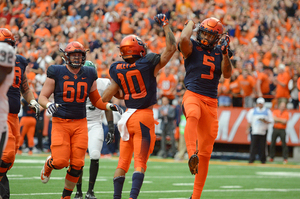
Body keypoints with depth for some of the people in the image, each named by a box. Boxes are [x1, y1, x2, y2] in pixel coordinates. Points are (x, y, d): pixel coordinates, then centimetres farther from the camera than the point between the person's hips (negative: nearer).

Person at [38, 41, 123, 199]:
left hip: (80, 123, 3)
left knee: (77, 164, -3)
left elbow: (96, 100, 18)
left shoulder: (89, 75, 8)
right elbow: (42, 97, 0)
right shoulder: (56, 73, -3)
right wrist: (48, 105, -22)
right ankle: (48, 164, 24)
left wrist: (109, 106, -1)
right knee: (60, 161, -14)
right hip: (60, 122, -3)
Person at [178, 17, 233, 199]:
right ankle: (192, 155, -66)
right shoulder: (192, 47, 2)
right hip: (193, 95, -4)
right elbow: (183, 39, -21)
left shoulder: (219, 53, 13)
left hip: (211, 101, 5)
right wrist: (190, 24, -2)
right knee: (193, 116, -44)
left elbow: (227, 74, 2)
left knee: (206, 151, 6)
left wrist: (225, 53, -8)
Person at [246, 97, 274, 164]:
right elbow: (249, 121, 13)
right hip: (254, 130, 0)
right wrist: (248, 129, 7)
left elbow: (270, 121, 6)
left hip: (263, 131, 0)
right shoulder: (253, 111, 12)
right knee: (253, 145, -7)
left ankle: (262, 160, 8)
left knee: (262, 146, -1)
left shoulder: (267, 111, 9)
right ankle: (251, 159, -6)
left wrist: (265, 121, -12)